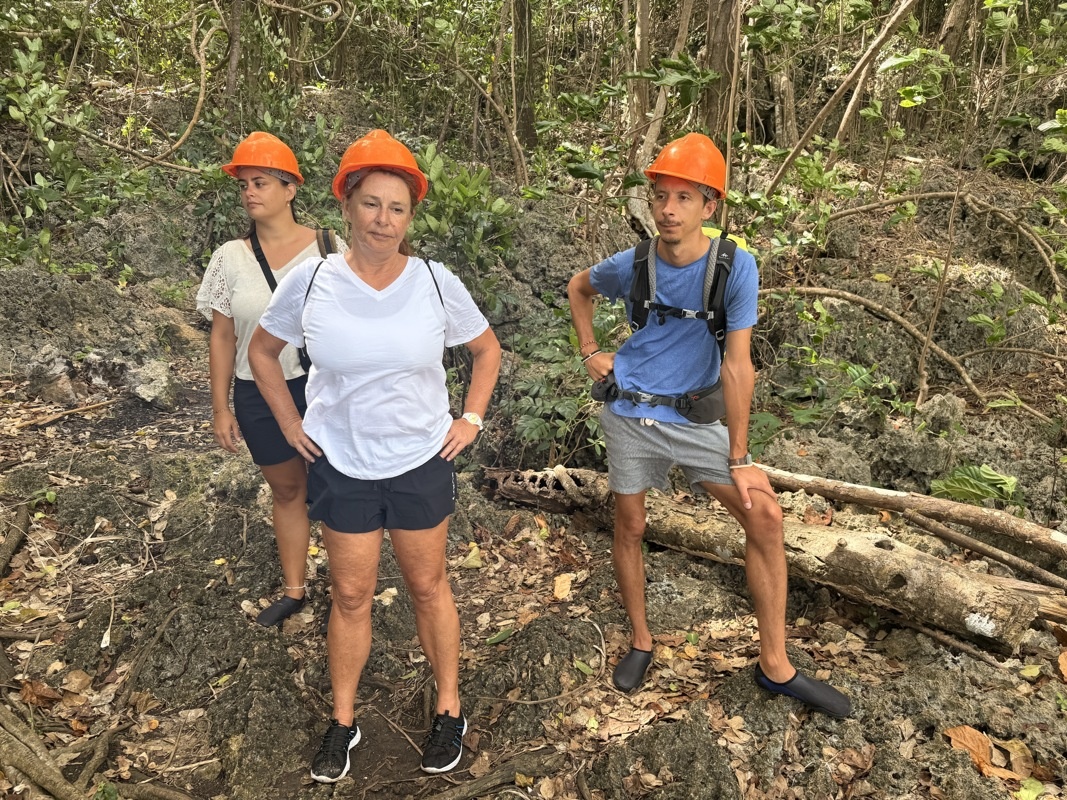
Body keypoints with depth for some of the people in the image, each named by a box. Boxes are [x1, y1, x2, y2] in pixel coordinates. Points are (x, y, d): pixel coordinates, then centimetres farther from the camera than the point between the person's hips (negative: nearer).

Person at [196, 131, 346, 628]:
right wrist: (221, 407, 3)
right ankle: (294, 590, 33)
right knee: (286, 491, 17)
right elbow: (222, 336, 4)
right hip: (259, 397, 2)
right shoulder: (230, 258, -1)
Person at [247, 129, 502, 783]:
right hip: (341, 465, 0)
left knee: (429, 587, 14)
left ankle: (450, 709, 32)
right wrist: (291, 424, 1)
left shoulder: (437, 283, -11)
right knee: (351, 595, 12)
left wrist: (471, 419, -1)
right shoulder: (311, 283, -10)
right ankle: (343, 721, 31)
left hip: (421, 462, 0)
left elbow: (487, 350, 6)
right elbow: (262, 349, 6)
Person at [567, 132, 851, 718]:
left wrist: (740, 458, -14)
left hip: (696, 417, -1)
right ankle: (640, 642, 31)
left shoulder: (734, 267, -16)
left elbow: (737, 366, -16)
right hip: (630, 413, 1)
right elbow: (578, 287, 15)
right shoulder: (631, 266, -9)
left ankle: (774, 665, 1)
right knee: (629, 528, 8)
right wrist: (589, 352, 5)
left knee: (764, 514, -12)